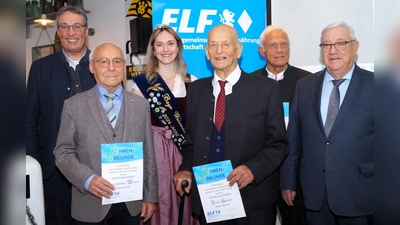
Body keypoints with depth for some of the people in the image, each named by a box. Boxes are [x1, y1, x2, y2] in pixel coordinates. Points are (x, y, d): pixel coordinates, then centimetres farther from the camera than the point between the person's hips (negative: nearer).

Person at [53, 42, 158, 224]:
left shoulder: (141, 105, 3)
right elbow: (63, 153, -2)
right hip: (91, 204, -2)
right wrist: (87, 180, -18)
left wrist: (150, 196, 5)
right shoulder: (73, 105, -3)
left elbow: (148, 154, 4)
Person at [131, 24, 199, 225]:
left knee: (185, 205, 10)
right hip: (154, 151, -2)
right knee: (160, 206, 3)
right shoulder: (142, 82, -1)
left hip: (186, 151, 3)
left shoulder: (191, 82, 6)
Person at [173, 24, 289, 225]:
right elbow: (191, 140, 12)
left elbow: (278, 143, -4)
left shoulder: (266, 88, -4)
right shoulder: (196, 89, 7)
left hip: (253, 199, -2)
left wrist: (254, 168, -19)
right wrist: (187, 169, -5)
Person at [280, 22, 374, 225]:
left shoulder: (372, 84, -3)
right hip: (314, 193, 3)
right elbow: (293, 138, 7)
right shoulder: (304, 86, 6)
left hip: (359, 194, -2)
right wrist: (288, 180, 7)